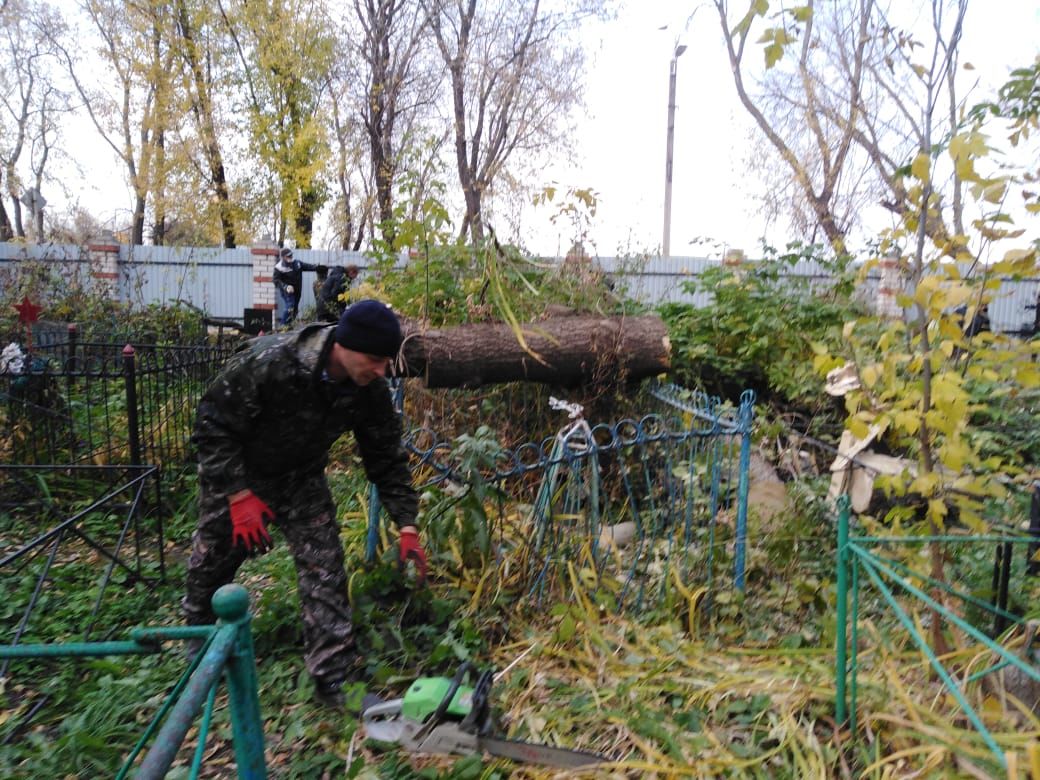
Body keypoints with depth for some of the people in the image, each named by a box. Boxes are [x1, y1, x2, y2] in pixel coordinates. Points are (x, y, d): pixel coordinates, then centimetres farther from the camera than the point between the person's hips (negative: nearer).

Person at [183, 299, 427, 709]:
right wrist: (240, 497, -26)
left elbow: (387, 458, -11)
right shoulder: (268, 361, -37)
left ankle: (332, 677, 2)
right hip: (233, 473, -2)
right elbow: (213, 426, -25)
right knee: (212, 562, 15)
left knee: (324, 566, -8)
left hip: (300, 478, 3)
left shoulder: (371, 390, -22)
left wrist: (407, 526, -15)